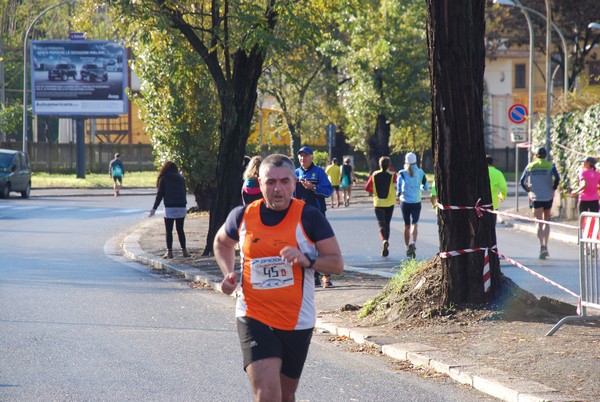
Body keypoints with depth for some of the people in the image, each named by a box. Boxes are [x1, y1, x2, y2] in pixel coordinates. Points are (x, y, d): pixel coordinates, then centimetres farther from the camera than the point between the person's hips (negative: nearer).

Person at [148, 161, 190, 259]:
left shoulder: (163, 179, 1)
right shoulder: (181, 178, 12)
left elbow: (160, 195, -2)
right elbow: (185, 193, 16)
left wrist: (154, 208, 0)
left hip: (170, 208, -4)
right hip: (181, 207, 4)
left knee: (169, 231, 1)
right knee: (180, 230, 13)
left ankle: (169, 251, -3)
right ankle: (184, 250, 12)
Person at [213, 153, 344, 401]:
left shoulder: (309, 217, -6)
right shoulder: (243, 216, 0)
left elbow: (337, 263, -5)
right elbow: (221, 243, 22)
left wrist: (307, 260, -24)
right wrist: (228, 273, 4)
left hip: (297, 322, 1)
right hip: (254, 320, -1)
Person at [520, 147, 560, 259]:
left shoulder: (530, 166, 3)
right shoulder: (550, 166, 0)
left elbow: (522, 181, 1)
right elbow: (557, 178, -14)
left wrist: (529, 191, 14)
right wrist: (553, 189, 0)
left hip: (535, 198, 0)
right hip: (548, 197, 0)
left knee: (539, 223, -2)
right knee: (547, 222, 15)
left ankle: (542, 246, -20)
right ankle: (545, 247, 13)